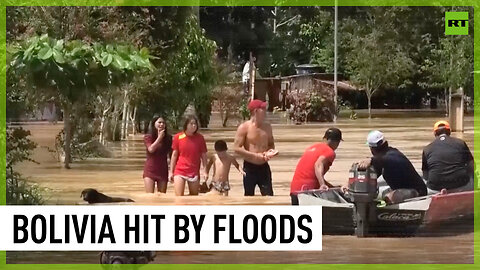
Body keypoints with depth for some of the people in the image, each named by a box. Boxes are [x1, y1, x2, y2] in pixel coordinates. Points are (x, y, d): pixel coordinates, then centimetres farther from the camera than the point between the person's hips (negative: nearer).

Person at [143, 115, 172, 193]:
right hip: (150, 170, -2)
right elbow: (151, 149, -16)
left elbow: (171, 154, 8)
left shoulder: (168, 138, 5)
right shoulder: (148, 137, 1)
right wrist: (159, 137, -10)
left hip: (163, 170, 2)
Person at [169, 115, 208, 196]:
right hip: (180, 171, -1)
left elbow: (203, 155, 5)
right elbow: (174, 155, 5)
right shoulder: (178, 137, -1)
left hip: (194, 173, 1)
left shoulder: (200, 138, 1)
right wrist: (171, 171, 3)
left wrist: (204, 171, -4)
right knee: (178, 197, -9)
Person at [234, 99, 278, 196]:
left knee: (269, 196, -1)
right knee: (249, 197, 5)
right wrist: (255, 155, -18)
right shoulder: (244, 128, -10)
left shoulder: (267, 127, 7)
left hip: (264, 167, 4)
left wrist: (271, 151, -4)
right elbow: (237, 148, -13)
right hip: (250, 167, -4)